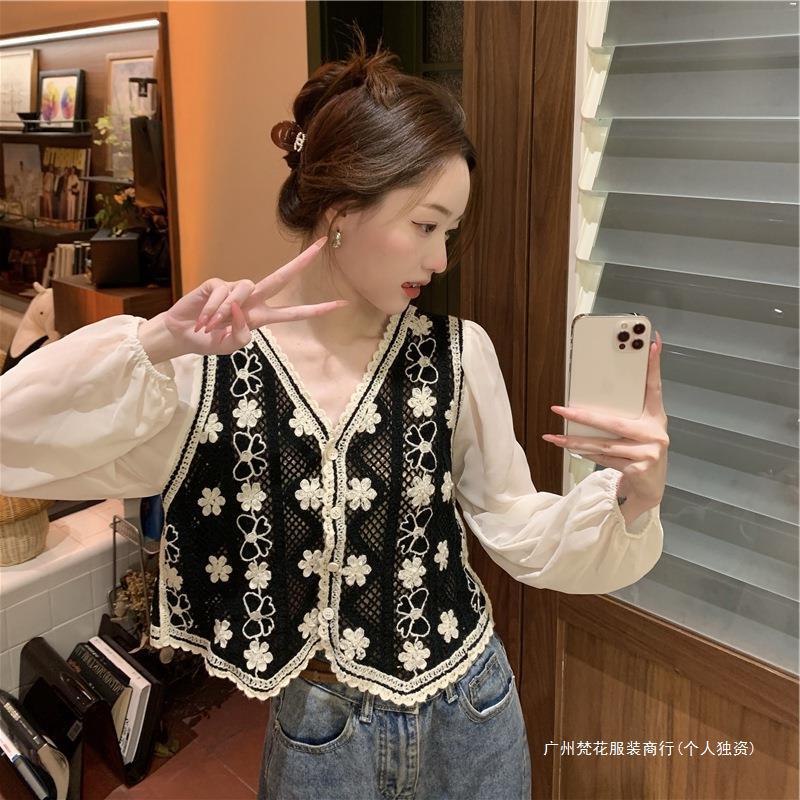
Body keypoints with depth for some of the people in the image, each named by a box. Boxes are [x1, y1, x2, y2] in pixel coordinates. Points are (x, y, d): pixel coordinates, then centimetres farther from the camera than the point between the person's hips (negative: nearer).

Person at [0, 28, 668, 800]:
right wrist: (155, 342, -33)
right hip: (317, 736, -1)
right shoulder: (205, 367, -14)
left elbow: (520, 535, -5)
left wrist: (631, 498, -22)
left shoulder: (457, 354, -10)